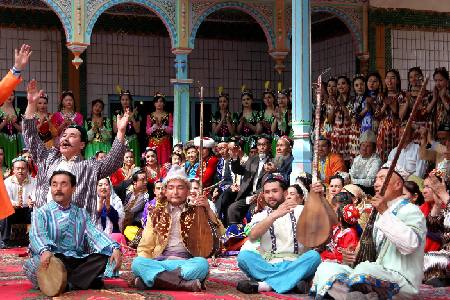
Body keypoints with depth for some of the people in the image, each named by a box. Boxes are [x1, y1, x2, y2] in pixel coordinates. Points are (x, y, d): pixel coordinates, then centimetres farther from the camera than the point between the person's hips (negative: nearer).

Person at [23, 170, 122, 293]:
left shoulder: (82, 214, 17)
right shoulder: (42, 213, 5)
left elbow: (95, 233, 2)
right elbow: (37, 235, -15)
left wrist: (114, 248, -19)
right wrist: (44, 250, -40)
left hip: (77, 260, 3)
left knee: (102, 256, -20)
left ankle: (67, 283, -23)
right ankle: (81, 280, -19)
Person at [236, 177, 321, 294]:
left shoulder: (299, 210, 13)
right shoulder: (260, 216, 11)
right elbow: (252, 236, -10)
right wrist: (275, 215, -23)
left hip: (295, 266, 0)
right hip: (267, 266, 0)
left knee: (314, 256, -29)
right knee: (244, 255, -25)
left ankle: (265, 284, -35)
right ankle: (291, 281, -33)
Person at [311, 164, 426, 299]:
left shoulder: (410, 210, -5)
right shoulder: (381, 214, 23)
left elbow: (410, 244, -26)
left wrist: (385, 212, -23)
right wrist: (355, 257, 9)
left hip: (402, 282, -9)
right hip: (378, 276, 9)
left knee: (364, 269, -39)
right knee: (325, 268, -6)